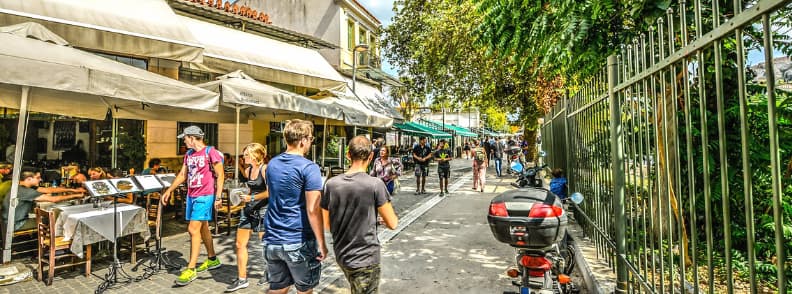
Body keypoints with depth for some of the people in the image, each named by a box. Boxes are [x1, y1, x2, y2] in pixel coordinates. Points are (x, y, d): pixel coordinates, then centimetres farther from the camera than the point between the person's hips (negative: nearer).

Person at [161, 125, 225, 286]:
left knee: (193, 229, -11)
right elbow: (182, 174, 21)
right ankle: (212, 259, 30)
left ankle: (191, 269, -4)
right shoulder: (188, 154, 12)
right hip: (191, 196, 8)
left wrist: (218, 196, -17)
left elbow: (220, 175, -12)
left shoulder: (211, 152, -12)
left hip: (205, 196, -8)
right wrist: (169, 190, 19)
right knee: (203, 228, 15)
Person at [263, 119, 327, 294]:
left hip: (272, 240, 6)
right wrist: (322, 244, -12)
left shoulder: (272, 164, 7)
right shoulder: (309, 168, -16)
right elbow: (313, 210, -19)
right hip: (299, 242, -6)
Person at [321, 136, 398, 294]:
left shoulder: (331, 184, -6)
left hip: (341, 255, 5)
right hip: (365, 259, -5)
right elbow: (392, 224, -12)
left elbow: (327, 223, 4)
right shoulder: (375, 184, -18)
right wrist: (381, 217, 8)